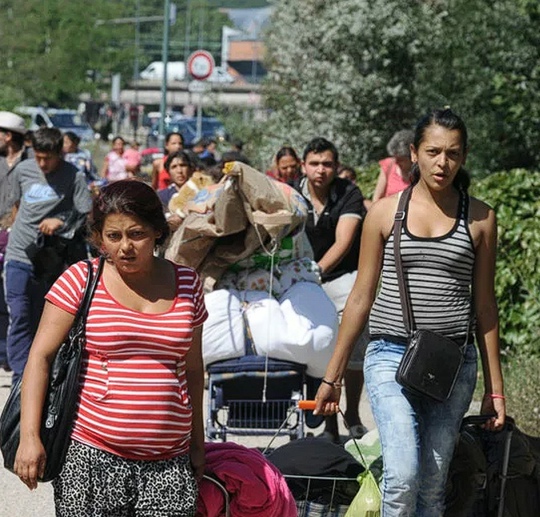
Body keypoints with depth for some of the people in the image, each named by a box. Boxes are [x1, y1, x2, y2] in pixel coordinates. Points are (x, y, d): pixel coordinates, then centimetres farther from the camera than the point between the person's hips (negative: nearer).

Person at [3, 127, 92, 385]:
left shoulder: (74, 177, -7)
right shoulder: (23, 170, 5)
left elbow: (88, 216, -9)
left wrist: (60, 223, -20)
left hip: (50, 260, -2)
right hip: (19, 256, 2)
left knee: (40, 321, 7)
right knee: (19, 318, -6)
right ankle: (20, 377, -7)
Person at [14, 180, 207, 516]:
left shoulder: (187, 284, 8)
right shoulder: (81, 280, -1)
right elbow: (40, 356, -3)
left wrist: (197, 441, 20)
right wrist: (30, 436, -12)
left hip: (169, 463, 2)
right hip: (91, 458, -2)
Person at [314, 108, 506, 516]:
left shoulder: (480, 218, 5)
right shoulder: (386, 212, 3)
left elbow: (484, 306, 9)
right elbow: (361, 299, 7)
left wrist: (495, 388, 9)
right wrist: (332, 377, 7)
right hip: (391, 356, -1)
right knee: (403, 475, -19)